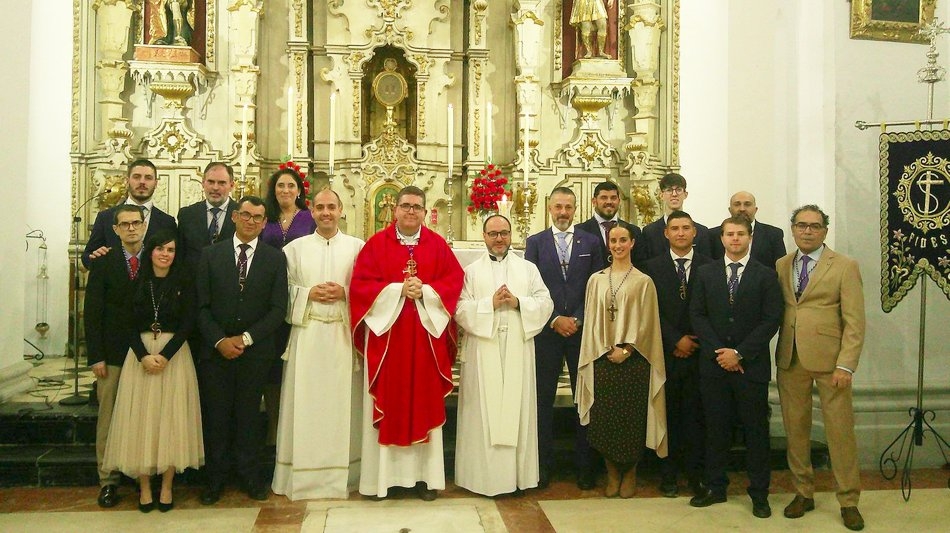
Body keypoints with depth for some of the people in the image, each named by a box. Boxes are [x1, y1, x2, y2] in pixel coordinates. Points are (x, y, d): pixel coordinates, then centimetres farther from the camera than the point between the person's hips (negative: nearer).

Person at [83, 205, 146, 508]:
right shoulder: (103, 262, 1)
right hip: (112, 354, 0)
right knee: (108, 418, 4)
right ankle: (108, 481, 13)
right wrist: (95, 356, -7)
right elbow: (92, 312, -1)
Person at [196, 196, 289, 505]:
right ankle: (216, 477, 20)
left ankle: (249, 474, 22)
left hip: (256, 351, 0)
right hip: (216, 349, 1)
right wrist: (219, 340, -10)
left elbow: (278, 308, -2)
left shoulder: (275, 258, 3)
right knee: (216, 414, 6)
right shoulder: (210, 255, 5)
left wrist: (246, 338, -10)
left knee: (248, 413, 9)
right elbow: (202, 306, 2)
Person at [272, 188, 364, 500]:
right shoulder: (295, 248, 8)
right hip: (307, 332, 1)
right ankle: (302, 473, 12)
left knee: (342, 401, 4)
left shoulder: (358, 247, 6)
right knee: (305, 402, 2)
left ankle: (343, 473, 15)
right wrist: (309, 294, -10)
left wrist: (345, 293, -12)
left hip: (344, 333, 0)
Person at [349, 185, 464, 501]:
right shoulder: (376, 244, 3)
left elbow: (454, 280, 1)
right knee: (388, 404, 2)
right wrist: (399, 290, -15)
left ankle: (425, 475, 12)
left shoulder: (437, 245, 7)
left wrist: (425, 291, -14)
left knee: (425, 403, 4)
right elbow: (360, 285, -5)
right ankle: (384, 474, 10)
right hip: (386, 333, -1)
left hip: (426, 336, 1)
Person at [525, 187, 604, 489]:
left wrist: (578, 320, -7)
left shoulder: (591, 243, 7)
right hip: (546, 331, 0)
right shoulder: (535, 243, 6)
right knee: (543, 399, 3)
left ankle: (584, 465, 14)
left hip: (582, 329, 0)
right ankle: (543, 465, 13)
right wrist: (554, 319, -8)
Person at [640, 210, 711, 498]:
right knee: (668, 413, 4)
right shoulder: (653, 267, 5)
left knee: (696, 413, 2)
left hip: (699, 352, 1)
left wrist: (696, 342, -4)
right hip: (666, 353, 0)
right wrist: (676, 341, -8)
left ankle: (695, 472, 12)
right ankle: (669, 473, 13)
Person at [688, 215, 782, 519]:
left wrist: (739, 353, -12)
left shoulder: (766, 276, 1)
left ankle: (759, 493, 17)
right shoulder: (705, 273, 8)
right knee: (716, 428, 9)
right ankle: (716, 487, 20)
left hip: (752, 365, -2)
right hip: (713, 364, 2)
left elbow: (771, 320, -5)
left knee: (756, 429, 6)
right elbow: (697, 315, 3)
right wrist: (718, 352, -8)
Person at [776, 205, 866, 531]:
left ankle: (848, 501, 15)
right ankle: (803, 493, 23)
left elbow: (854, 321, -5)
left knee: (840, 430, 2)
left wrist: (846, 365, -12)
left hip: (829, 359, -3)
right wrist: (775, 354, -2)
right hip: (789, 359, 3)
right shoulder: (780, 266, 10)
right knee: (795, 428, 9)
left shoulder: (845, 266, -1)